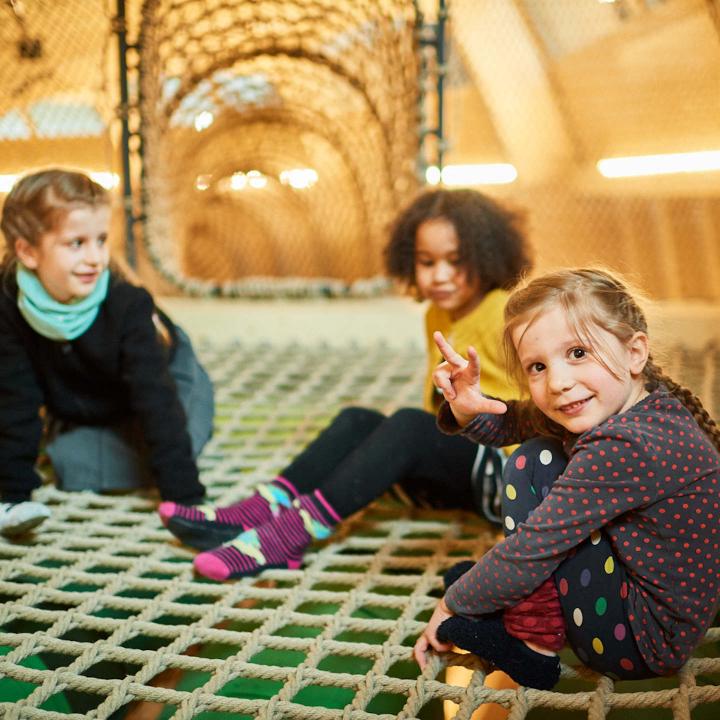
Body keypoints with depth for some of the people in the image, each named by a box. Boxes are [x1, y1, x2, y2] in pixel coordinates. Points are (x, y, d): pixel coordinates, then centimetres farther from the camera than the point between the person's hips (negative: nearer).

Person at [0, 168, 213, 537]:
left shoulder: (129, 306, -36)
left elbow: (156, 399, -37)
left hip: (166, 379, -2)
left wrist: (185, 497, -41)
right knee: (71, 468, -15)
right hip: (80, 411, 3)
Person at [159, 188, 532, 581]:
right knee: (357, 421, -9)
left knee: (408, 424, -31)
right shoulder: (437, 317, 14)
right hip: (449, 461, 8)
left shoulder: (505, 316, -12)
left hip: (499, 468, -7)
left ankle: (293, 532, -38)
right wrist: (433, 442, 1)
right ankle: (259, 511, -24)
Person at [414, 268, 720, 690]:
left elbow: (527, 554, -23)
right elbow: (515, 422, 8)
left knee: (533, 465, -13)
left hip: (645, 645, -9)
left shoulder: (621, 448, -30)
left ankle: (533, 645, -4)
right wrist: (470, 410, -14)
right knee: (548, 451, 9)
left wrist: (453, 603, -8)